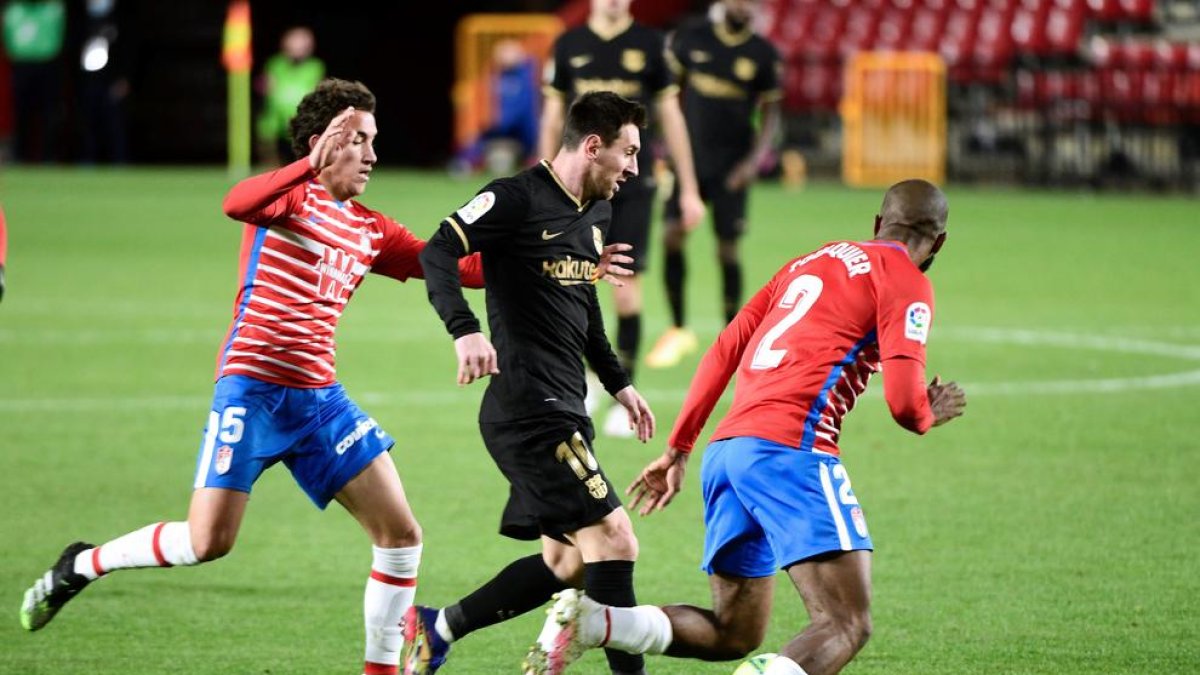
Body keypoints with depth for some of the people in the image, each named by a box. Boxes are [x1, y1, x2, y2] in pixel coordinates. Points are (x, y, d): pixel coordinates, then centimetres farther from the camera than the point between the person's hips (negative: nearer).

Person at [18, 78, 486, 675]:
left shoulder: (371, 231, 14)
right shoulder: (290, 196, -5)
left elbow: (454, 267, 18)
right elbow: (237, 203, -29)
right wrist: (313, 164, -43)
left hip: (320, 398, 7)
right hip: (253, 388, -6)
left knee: (401, 535, -2)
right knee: (207, 542, -11)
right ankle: (82, 565, 13)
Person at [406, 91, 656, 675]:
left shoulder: (595, 214, 16)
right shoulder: (516, 200, -12)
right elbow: (438, 254, -22)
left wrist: (618, 384, 29)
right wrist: (464, 331, -36)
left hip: (563, 411, 10)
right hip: (527, 409, -10)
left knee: (567, 563, 12)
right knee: (613, 540, -14)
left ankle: (436, 628, 22)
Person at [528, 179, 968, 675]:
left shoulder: (809, 261, 26)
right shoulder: (907, 282, 4)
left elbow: (723, 352, 23)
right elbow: (904, 401, -6)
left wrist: (678, 449, 26)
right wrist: (928, 417, 17)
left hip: (725, 449, 8)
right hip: (790, 448, -8)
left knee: (734, 634, 15)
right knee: (847, 625, -13)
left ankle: (590, 620, -4)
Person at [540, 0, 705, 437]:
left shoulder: (649, 45, 2)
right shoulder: (569, 45, 5)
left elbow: (670, 116, 6)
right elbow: (553, 116, 12)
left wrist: (688, 190, 5)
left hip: (632, 182, -1)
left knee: (627, 289, -3)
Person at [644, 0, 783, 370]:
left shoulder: (762, 54, -1)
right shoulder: (690, 38, 0)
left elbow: (770, 113, 4)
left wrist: (756, 158, -9)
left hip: (730, 167, -1)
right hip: (689, 156, 1)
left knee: (727, 250, 1)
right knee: (672, 235, -10)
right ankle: (677, 330, 4)